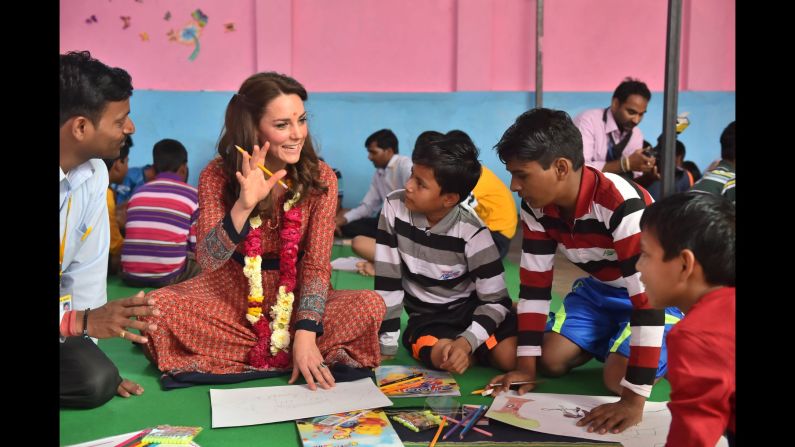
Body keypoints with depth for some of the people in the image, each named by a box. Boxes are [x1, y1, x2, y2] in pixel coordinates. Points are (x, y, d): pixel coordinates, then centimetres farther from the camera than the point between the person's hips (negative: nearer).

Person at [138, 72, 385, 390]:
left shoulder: (320, 179, -12)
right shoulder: (218, 175, -13)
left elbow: (317, 264, -16)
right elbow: (207, 261, -21)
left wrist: (305, 335, -29)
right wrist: (243, 206, -38)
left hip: (295, 299, 1)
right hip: (232, 295, 0)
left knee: (370, 306, -26)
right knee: (158, 306, -26)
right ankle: (283, 352, -18)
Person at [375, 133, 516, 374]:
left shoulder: (472, 232, -20)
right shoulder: (394, 207, -16)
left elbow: (496, 300, -14)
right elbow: (386, 281, -12)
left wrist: (467, 341, -31)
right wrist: (387, 343, -14)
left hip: (473, 307, 0)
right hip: (428, 317, 1)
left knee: (511, 357, -24)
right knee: (443, 357, -31)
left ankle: (473, 349, 10)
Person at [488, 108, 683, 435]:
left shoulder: (622, 204, -38)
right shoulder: (537, 207, -15)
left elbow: (647, 297, -39)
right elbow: (534, 283, -8)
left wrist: (634, 399, -39)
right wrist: (526, 364, -12)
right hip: (601, 288, 6)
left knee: (617, 379, -22)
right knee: (551, 361, -8)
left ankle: (673, 347, 9)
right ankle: (608, 341, 20)